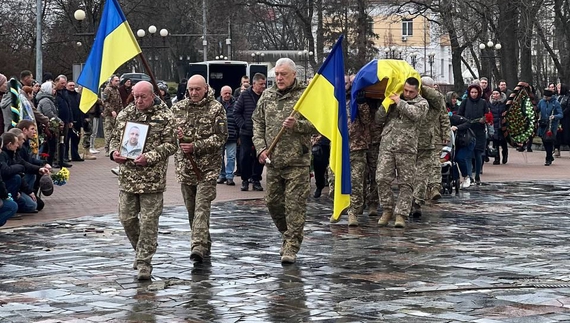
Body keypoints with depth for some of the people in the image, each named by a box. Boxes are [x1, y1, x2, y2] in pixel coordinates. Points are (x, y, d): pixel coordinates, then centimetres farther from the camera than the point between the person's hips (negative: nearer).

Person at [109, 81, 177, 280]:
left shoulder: (165, 117, -4)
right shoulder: (124, 115, 9)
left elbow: (170, 145, -7)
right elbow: (114, 138, 16)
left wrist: (150, 157, -21)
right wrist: (114, 152, -6)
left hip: (152, 179, -4)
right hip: (127, 176, 4)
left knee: (149, 220, -3)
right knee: (127, 218, 9)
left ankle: (144, 262, 4)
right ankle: (141, 251, 31)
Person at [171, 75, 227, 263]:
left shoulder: (216, 109, -3)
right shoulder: (178, 108, 9)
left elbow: (221, 137, -9)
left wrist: (195, 146, -17)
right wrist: (175, 135, -10)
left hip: (207, 166, -5)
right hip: (184, 165, 5)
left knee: (202, 206, -14)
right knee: (191, 208, 11)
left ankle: (198, 247, -22)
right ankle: (205, 243, 26)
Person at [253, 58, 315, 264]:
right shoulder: (267, 96, 11)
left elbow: (317, 124, -6)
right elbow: (258, 123, 14)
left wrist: (297, 125, -22)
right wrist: (261, 148, 2)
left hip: (297, 162, -5)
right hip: (272, 161, 5)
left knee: (295, 205, -5)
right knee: (272, 202, 11)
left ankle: (291, 247, 0)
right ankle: (288, 235, 33)